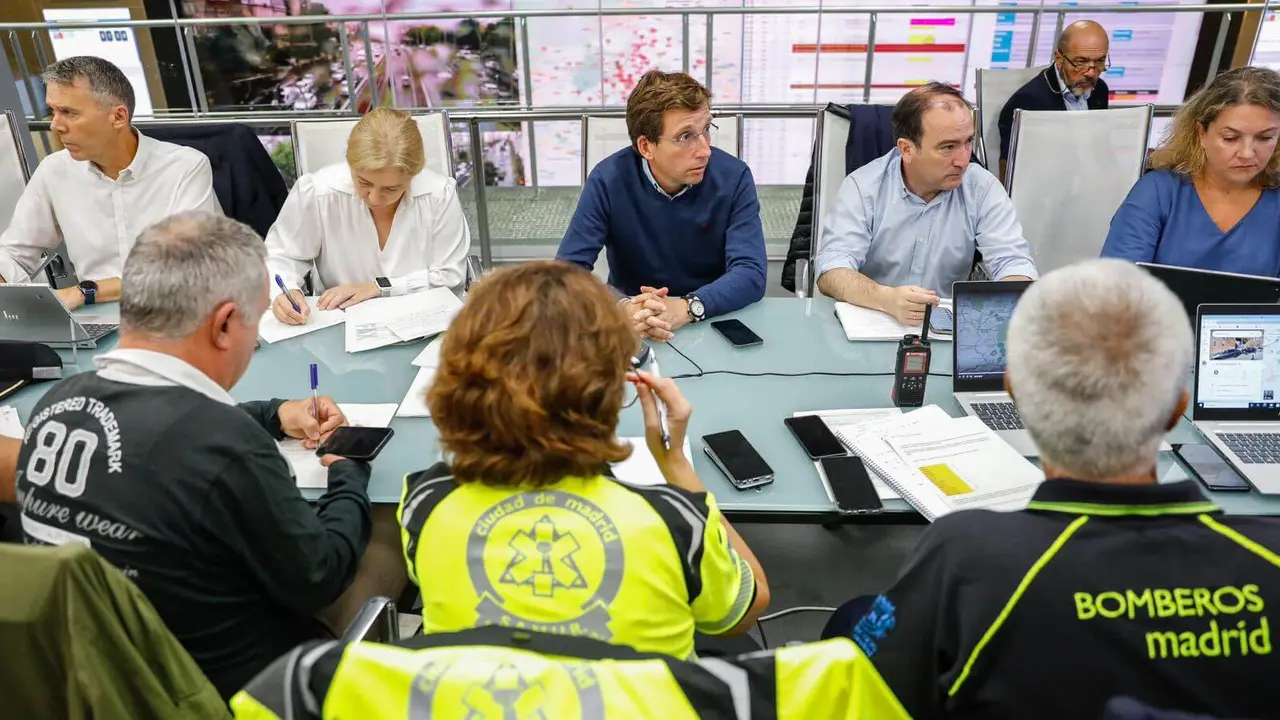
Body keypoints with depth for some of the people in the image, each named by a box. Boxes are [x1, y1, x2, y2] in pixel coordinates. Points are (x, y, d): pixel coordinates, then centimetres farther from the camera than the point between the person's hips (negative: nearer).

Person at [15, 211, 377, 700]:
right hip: (223, 688, -6)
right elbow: (318, 580, -16)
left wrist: (274, 414, 13)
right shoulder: (227, 446, -32)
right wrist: (351, 476, -2)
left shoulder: (57, 401, -9)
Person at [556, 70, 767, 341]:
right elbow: (568, 269, -14)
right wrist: (622, 308, -33)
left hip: (714, 319, 0)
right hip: (631, 328, 0)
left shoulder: (733, 177, -9)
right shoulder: (608, 179, -11)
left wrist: (686, 307, -33)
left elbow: (751, 273, -16)